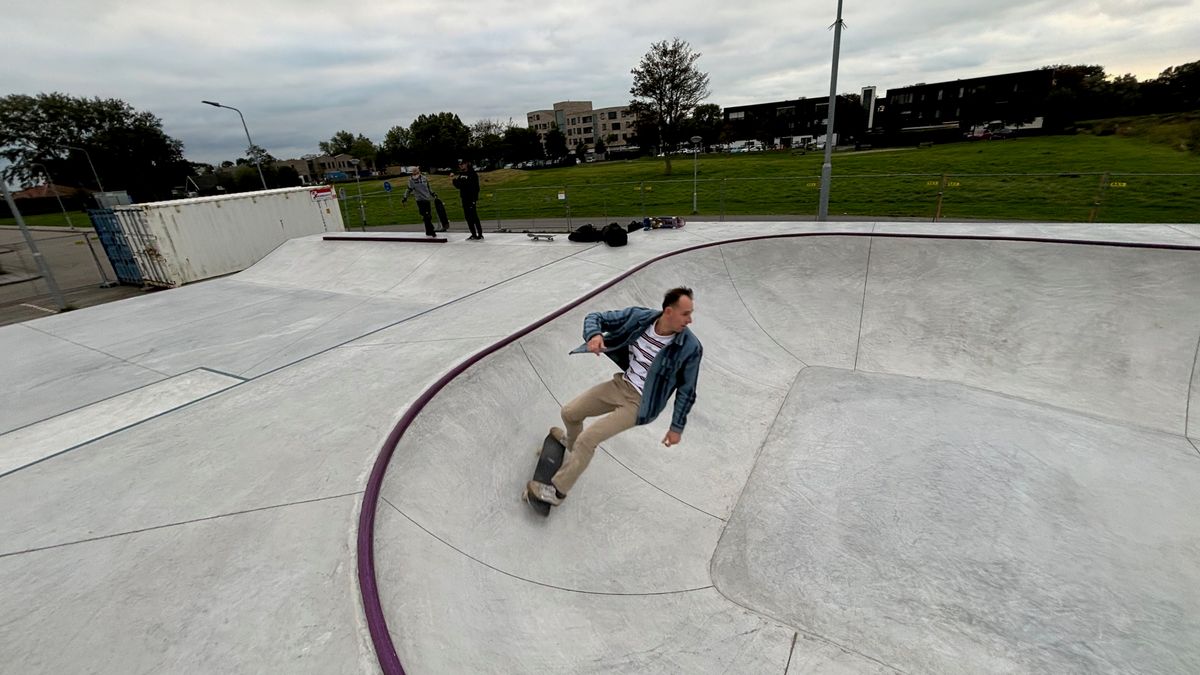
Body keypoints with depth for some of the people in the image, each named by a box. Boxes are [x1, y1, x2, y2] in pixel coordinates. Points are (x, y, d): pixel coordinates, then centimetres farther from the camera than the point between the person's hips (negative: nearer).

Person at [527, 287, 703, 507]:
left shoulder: (690, 347, -22)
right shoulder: (639, 316, -15)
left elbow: (686, 391, -8)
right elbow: (595, 317, -7)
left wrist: (677, 427, -2)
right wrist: (594, 334, -30)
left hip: (639, 402, -5)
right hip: (621, 383, 5)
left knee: (588, 439, -12)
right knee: (569, 412, 15)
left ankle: (556, 491, 9)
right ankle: (572, 443, 51)